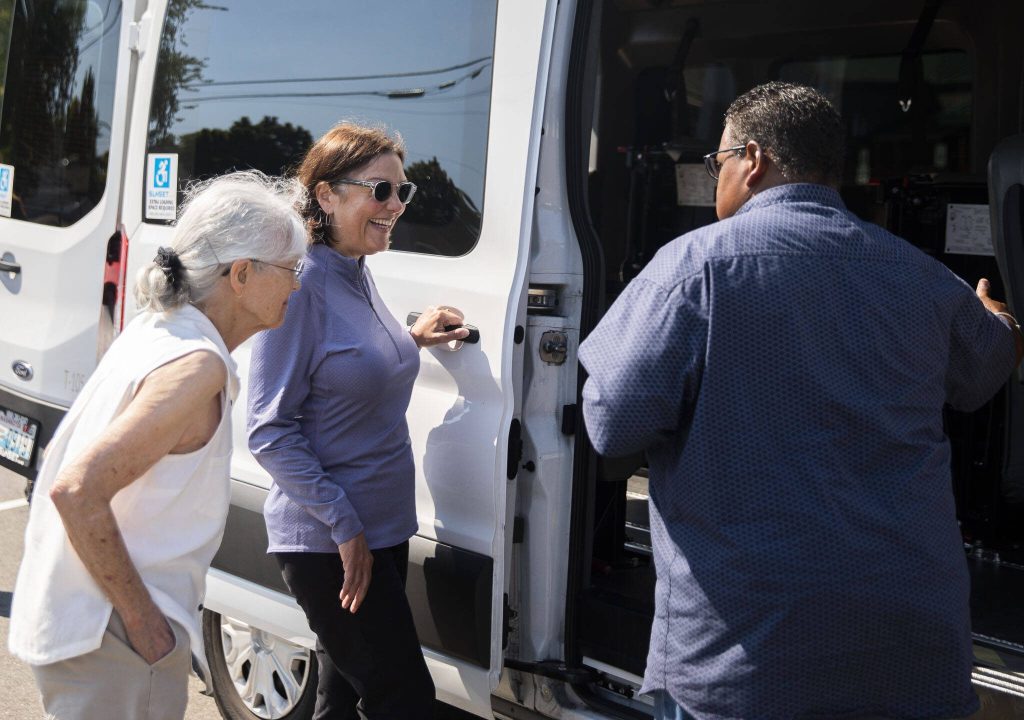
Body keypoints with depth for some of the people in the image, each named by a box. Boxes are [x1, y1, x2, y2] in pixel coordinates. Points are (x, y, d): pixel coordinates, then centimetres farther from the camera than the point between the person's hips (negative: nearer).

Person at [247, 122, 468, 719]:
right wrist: (344, 525, -19)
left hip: (382, 529, 8)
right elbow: (270, 430, -18)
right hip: (328, 541, -8)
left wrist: (411, 341, 9)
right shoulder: (303, 282, -17)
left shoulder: (360, 275, 8)